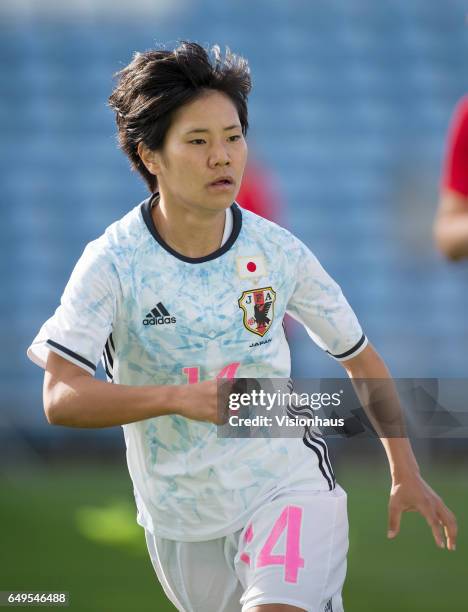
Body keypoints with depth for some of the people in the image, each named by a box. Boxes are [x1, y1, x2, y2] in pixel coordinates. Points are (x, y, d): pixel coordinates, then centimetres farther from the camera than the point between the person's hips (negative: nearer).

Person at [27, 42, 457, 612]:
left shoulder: (277, 250, -6)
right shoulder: (112, 262, -14)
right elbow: (61, 399, -24)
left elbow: (360, 357, 9)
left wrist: (406, 475, 7)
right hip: (180, 518, 1)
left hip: (287, 487, -1)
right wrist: (178, 398, -36)